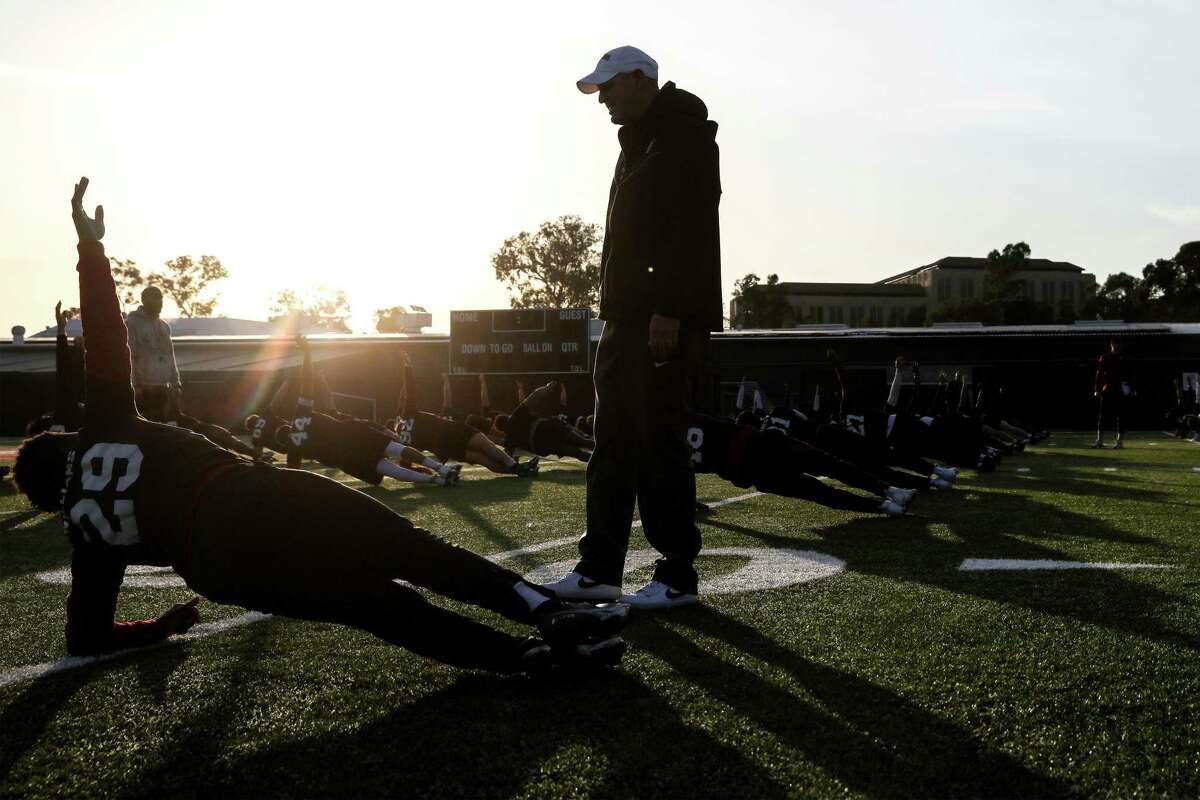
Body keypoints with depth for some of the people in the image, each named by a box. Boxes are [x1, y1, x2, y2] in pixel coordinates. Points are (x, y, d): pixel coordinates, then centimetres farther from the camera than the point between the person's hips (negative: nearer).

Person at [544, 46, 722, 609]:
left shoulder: (684, 135, -7)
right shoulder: (638, 145, 23)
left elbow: (690, 229, -18)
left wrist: (669, 310, -24)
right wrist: (619, 312, 18)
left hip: (667, 322, -10)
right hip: (630, 318, 10)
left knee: (661, 447, -7)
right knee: (613, 445, 10)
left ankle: (678, 576, 2)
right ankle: (599, 569, 16)